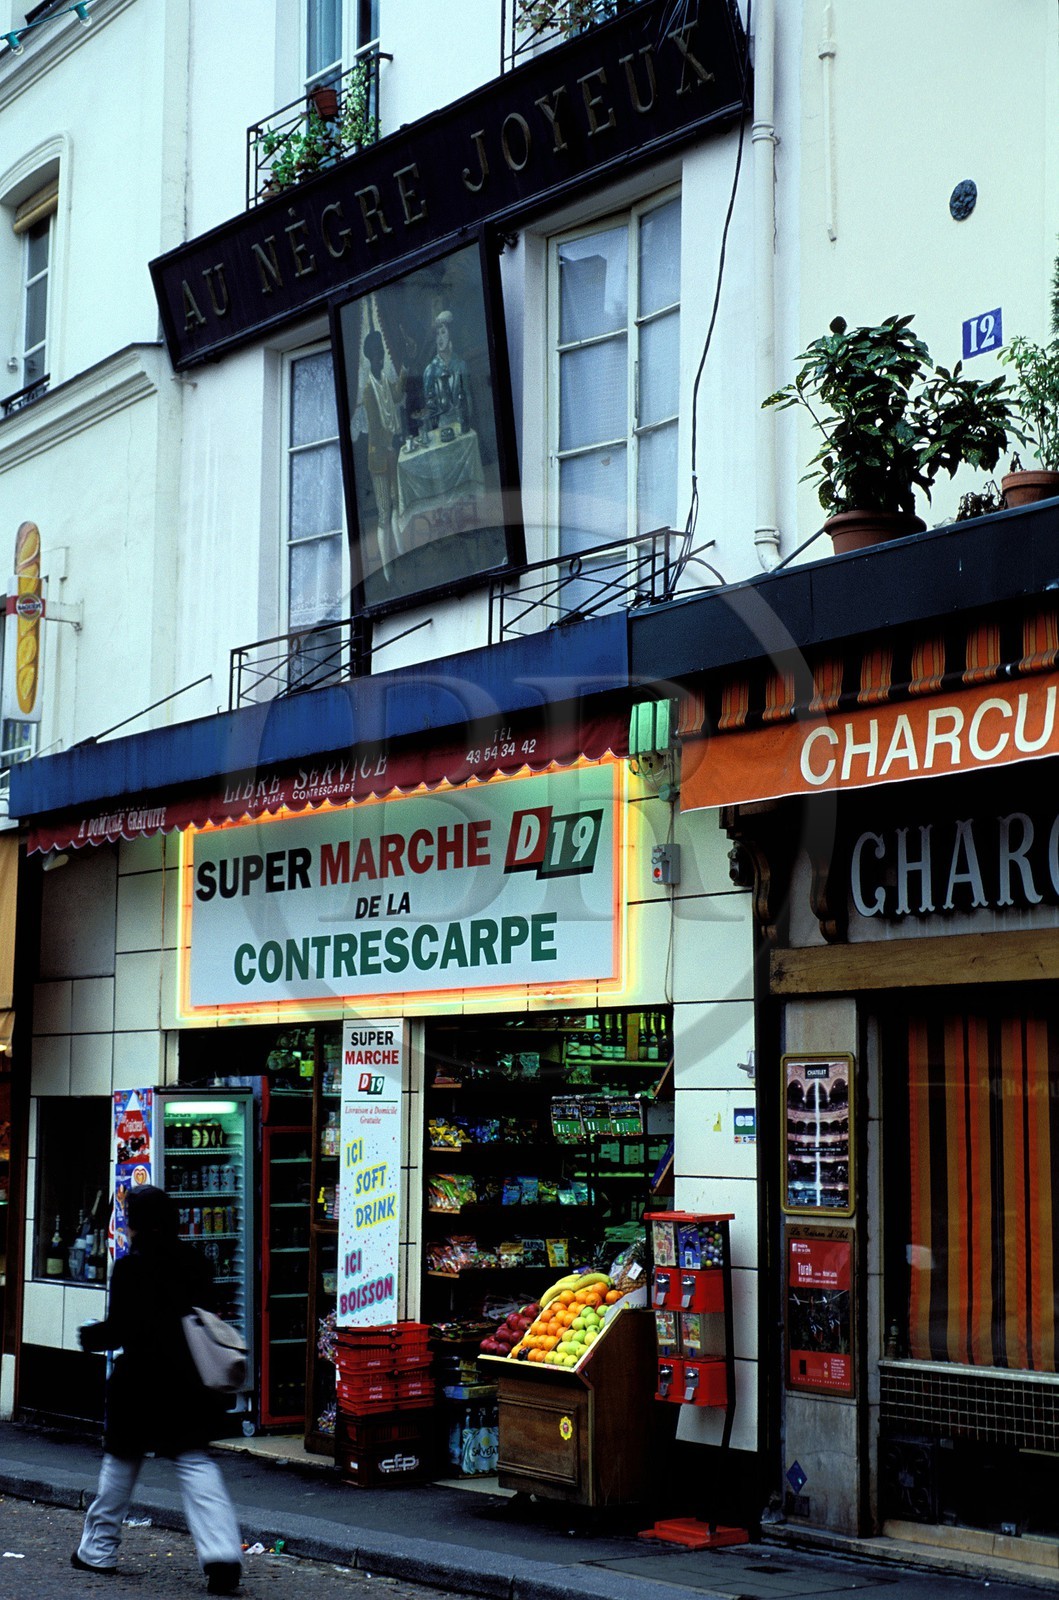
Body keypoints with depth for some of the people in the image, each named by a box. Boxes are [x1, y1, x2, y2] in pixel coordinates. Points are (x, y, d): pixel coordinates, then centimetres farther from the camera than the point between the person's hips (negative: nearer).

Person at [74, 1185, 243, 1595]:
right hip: (189, 1386, 4)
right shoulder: (194, 1264, 5)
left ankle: (97, 1549, 26)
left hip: (141, 1383, -4)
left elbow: (119, 1330, -13)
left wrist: (88, 1335, 5)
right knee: (194, 1462, 3)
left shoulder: (130, 1268, -12)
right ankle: (222, 1554, -13)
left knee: (121, 1460, 14)